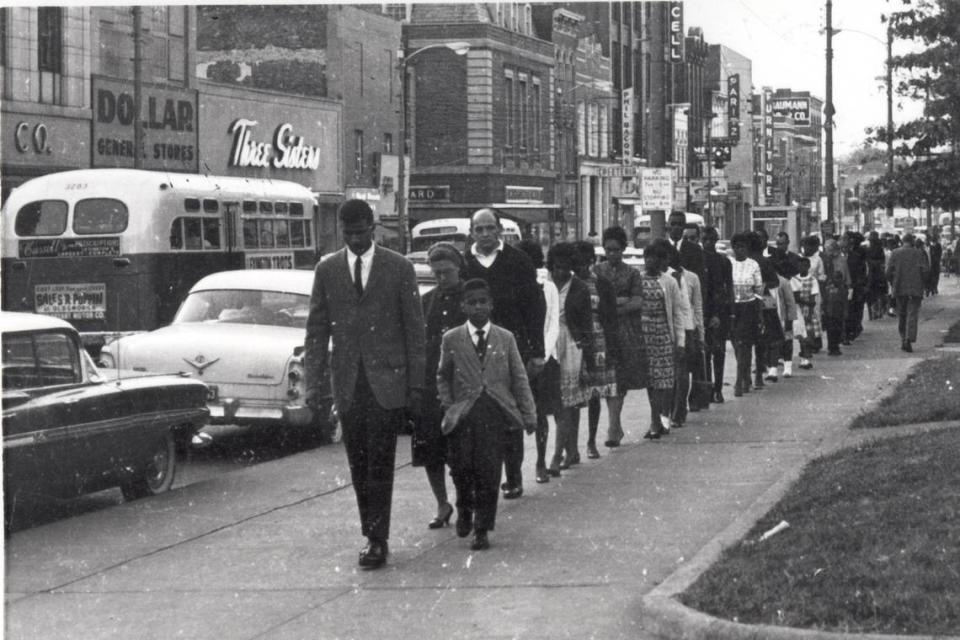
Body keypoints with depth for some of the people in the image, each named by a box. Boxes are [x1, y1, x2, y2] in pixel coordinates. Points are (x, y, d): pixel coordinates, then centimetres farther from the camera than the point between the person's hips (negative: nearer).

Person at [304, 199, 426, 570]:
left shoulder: (398, 268, 1)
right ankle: (371, 533, 15)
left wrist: (416, 384, -2)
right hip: (347, 383, 3)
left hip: (387, 380, -3)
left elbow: (414, 329, 2)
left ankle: (378, 540, -4)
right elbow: (317, 330, 8)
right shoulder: (327, 270, 7)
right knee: (359, 467, 5)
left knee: (379, 465, -7)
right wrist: (313, 382, 0)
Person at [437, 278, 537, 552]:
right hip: (463, 415, 0)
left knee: (489, 474, -5)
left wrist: (529, 415, 4)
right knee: (462, 469, -4)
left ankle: (482, 530, 4)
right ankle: (464, 510, 27)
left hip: (496, 413, 0)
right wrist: (448, 407, 2)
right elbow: (442, 377, 15)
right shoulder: (451, 340, 8)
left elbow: (519, 379, 9)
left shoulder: (505, 338, 9)